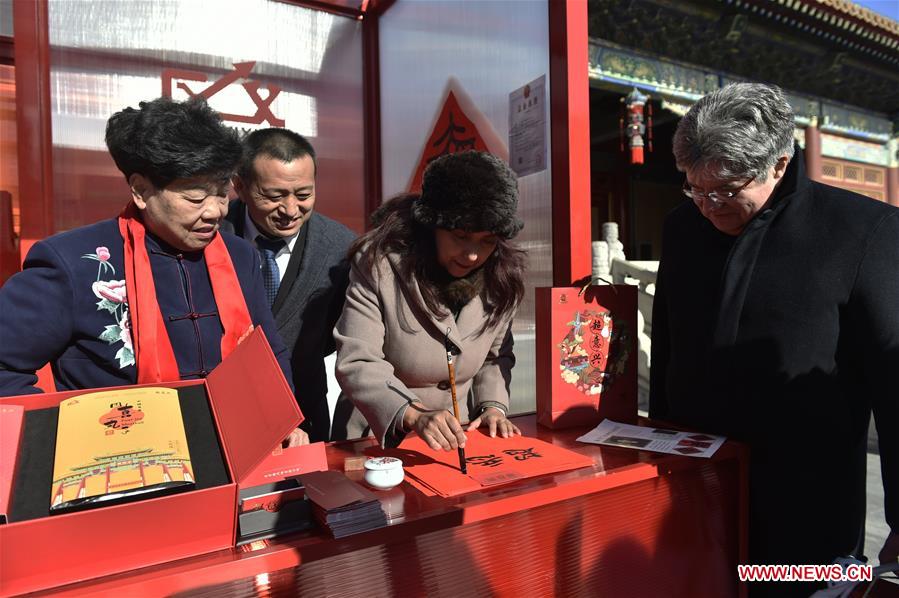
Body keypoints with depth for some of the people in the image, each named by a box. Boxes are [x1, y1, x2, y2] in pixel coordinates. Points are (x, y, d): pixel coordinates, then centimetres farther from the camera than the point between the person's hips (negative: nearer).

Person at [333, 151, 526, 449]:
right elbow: (356, 363, -20)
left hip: (458, 438, 3)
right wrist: (415, 415, -32)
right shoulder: (378, 263, -14)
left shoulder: (502, 277, -2)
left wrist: (493, 406, -7)